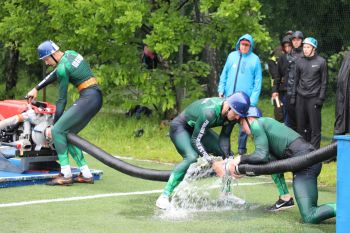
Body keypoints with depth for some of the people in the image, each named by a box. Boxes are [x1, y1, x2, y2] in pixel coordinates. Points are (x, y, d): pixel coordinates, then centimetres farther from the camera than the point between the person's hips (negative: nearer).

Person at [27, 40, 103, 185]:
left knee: (57, 131, -9)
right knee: (67, 134, 11)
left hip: (88, 99, -9)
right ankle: (86, 175, 9)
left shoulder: (63, 68, -13)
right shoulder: (70, 54, 12)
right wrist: (36, 89, 32)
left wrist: (54, 125, -2)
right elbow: (54, 74, 28)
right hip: (96, 98, 9)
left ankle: (65, 175, -12)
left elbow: (62, 100, -9)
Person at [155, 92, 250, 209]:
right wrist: (211, 161, -40)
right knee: (191, 158, -32)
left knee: (228, 154, 0)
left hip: (198, 128, 8)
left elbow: (224, 137, -10)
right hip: (180, 127, -8)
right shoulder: (209, 112, -39)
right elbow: (195, 140, -34)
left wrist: (228, 156, -26)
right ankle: (164, 197, -30)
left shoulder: (233, 114, -17)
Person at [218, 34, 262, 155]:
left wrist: (253, 99, -9)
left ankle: (242, 149, 12)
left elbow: (258, 81, -1)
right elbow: (224, 74, 13)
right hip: (229, 97, 2)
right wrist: (221, 90, 4)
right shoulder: (232, 56, 8)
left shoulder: (255, 59, 1)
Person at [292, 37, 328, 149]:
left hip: (314, 98, -4)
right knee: (300, 125, 6)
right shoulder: (300, 62, 10)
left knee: (315, 126, -3)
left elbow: (324, 82, -2)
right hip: (300, 98, 4)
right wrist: (293, 96, 10)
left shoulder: (321, 62, -1)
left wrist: (321, 98, -8)